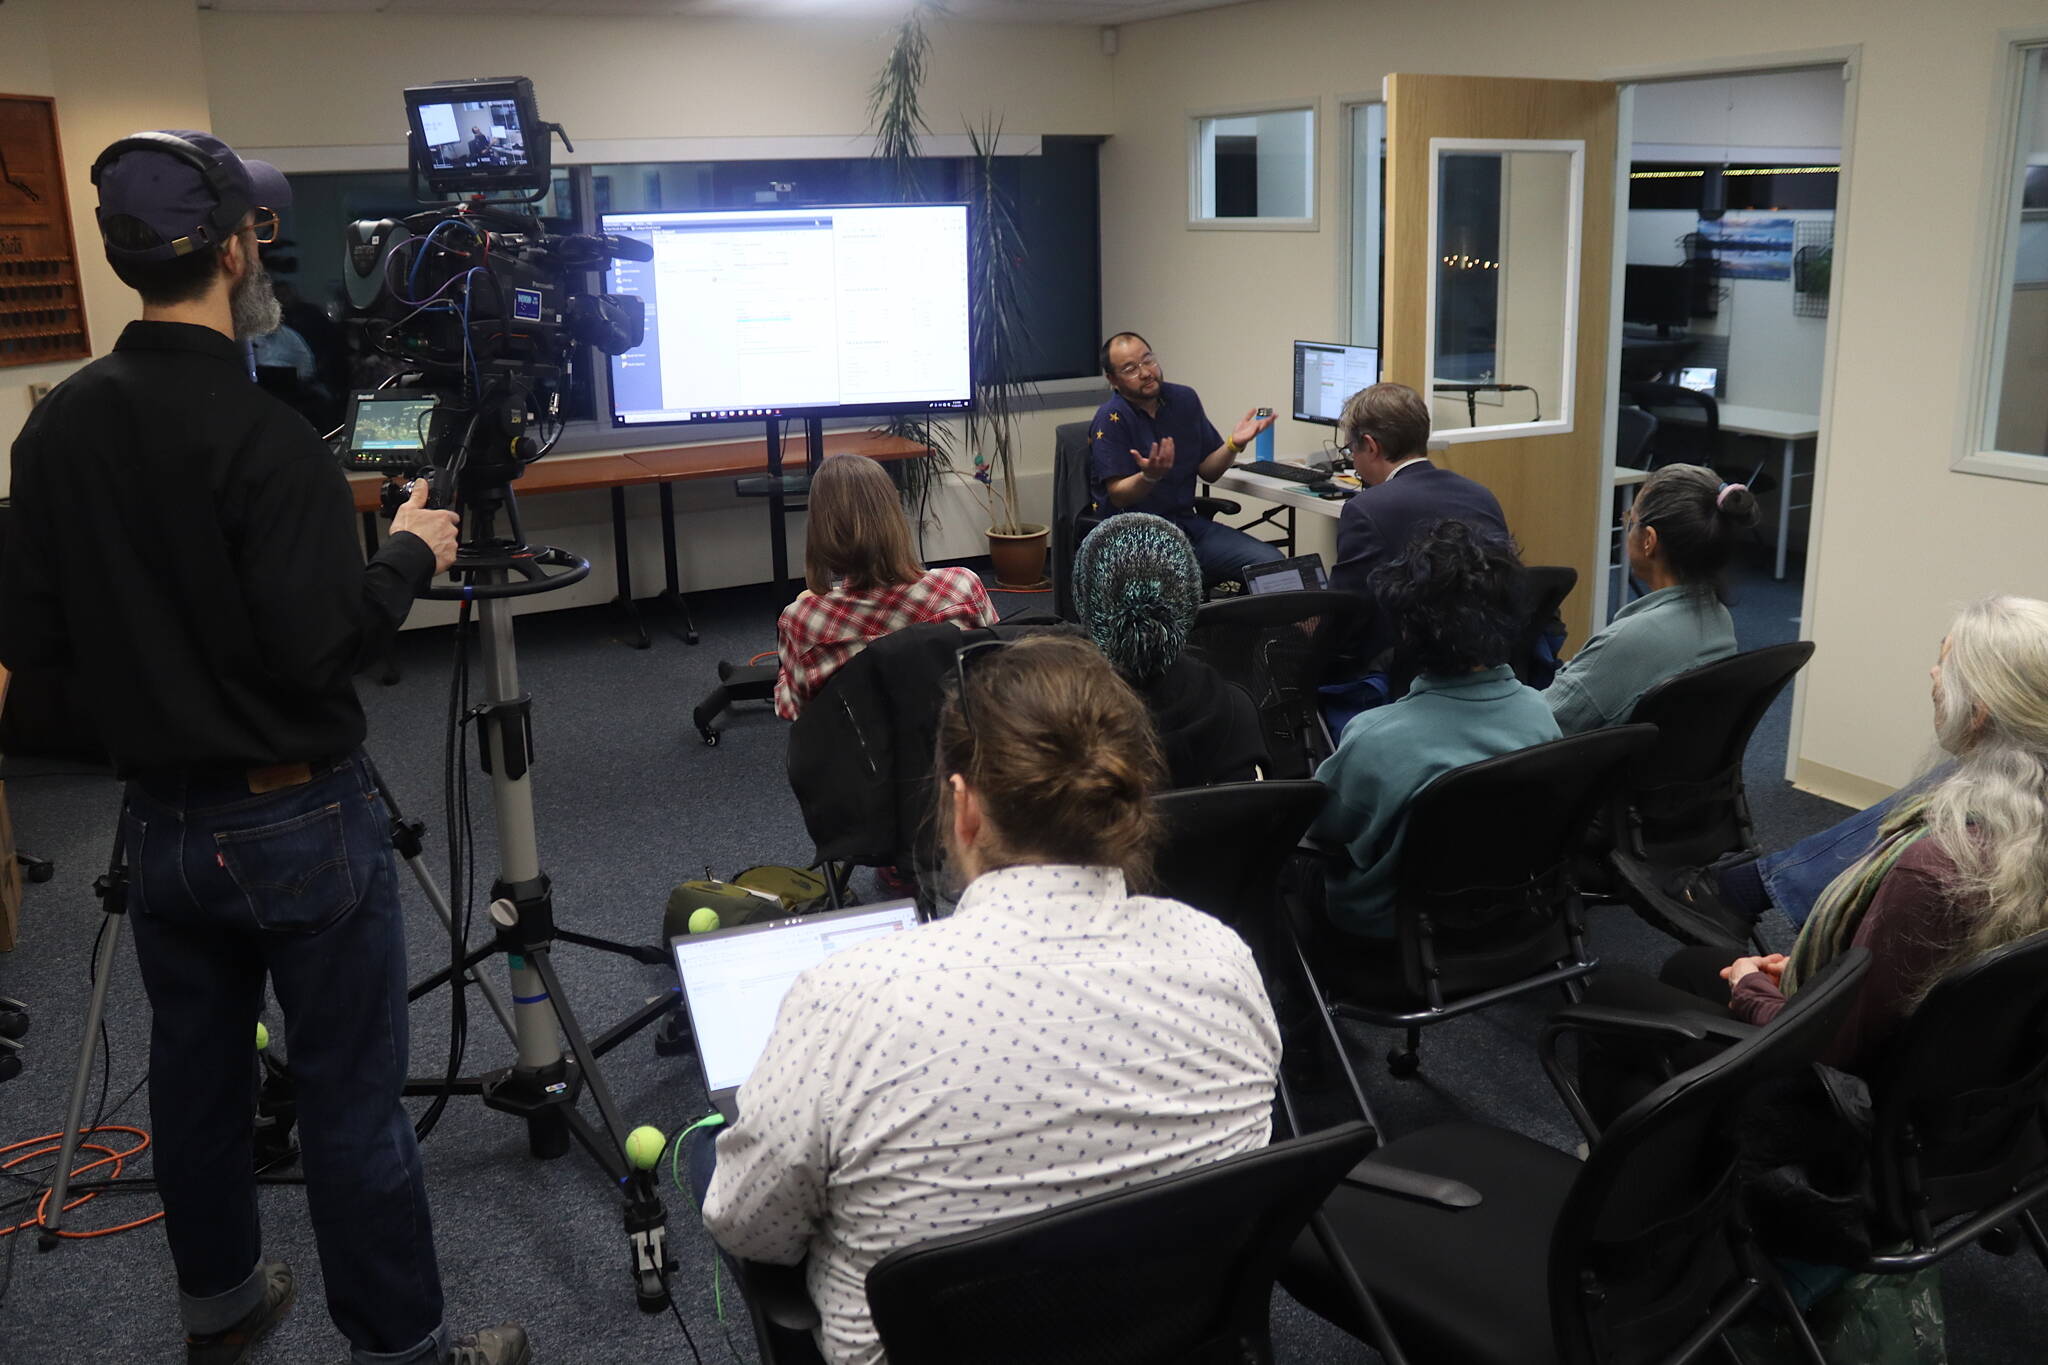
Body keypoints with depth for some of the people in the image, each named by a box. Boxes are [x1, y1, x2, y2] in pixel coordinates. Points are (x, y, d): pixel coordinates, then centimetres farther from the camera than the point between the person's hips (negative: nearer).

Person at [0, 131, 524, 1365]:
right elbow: (318, 647, -22)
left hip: (159, 819, 7)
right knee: (352, 1101, 4)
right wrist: (411, 553, -8)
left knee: (196, 1073, 21)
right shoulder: (260, 434, -21)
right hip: (300, 820, -7)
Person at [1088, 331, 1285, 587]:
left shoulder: (1184, 400, 9)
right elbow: (1118, 496, -13)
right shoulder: (1111, 419, -9)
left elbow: (1208, 472, 13)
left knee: (1272, 562, -13)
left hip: (1187, 524, 6)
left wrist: (1234, 444, -6)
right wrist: (1150, 476, -33)